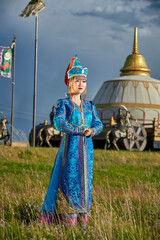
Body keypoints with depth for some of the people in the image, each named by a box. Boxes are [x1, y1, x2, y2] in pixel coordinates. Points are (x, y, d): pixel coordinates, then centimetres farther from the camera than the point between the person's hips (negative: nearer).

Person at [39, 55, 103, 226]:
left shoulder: (89, 106, 15)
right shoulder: (62, 104, 0)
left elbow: (99, 125, 8)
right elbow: (59, 123, -14)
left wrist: (91, 131, -15)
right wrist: (81, 130, -18)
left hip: (86, 147, 5)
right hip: (70, 146, -5)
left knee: (84, 181, 4)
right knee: (68, 181, -8)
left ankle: (82, 218, 8)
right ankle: (67, 220, -6)